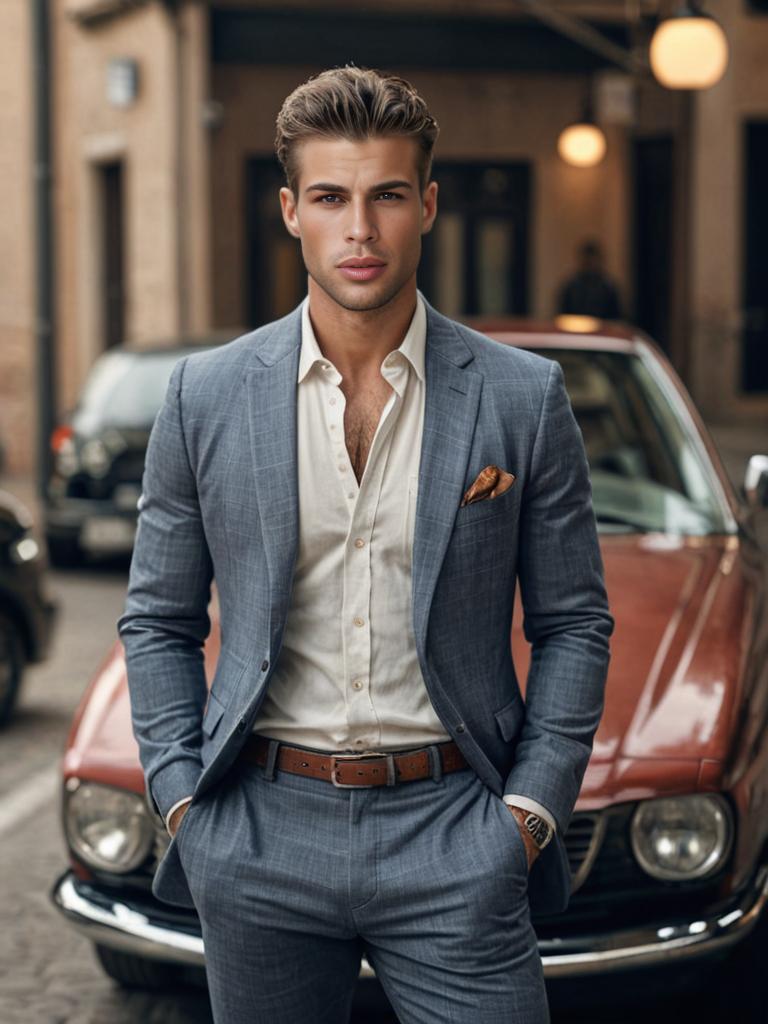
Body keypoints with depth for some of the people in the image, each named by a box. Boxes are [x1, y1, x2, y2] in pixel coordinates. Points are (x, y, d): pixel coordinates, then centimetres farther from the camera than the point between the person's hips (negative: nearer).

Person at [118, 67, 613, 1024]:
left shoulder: (524, 397, 0)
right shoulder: (205, 396, 3)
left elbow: (574, 622, 5)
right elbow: (157, 619, 9)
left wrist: (529, 811, -3)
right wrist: (180, 798, -1)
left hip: (451, 836, -1)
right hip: (260, 842, 1)